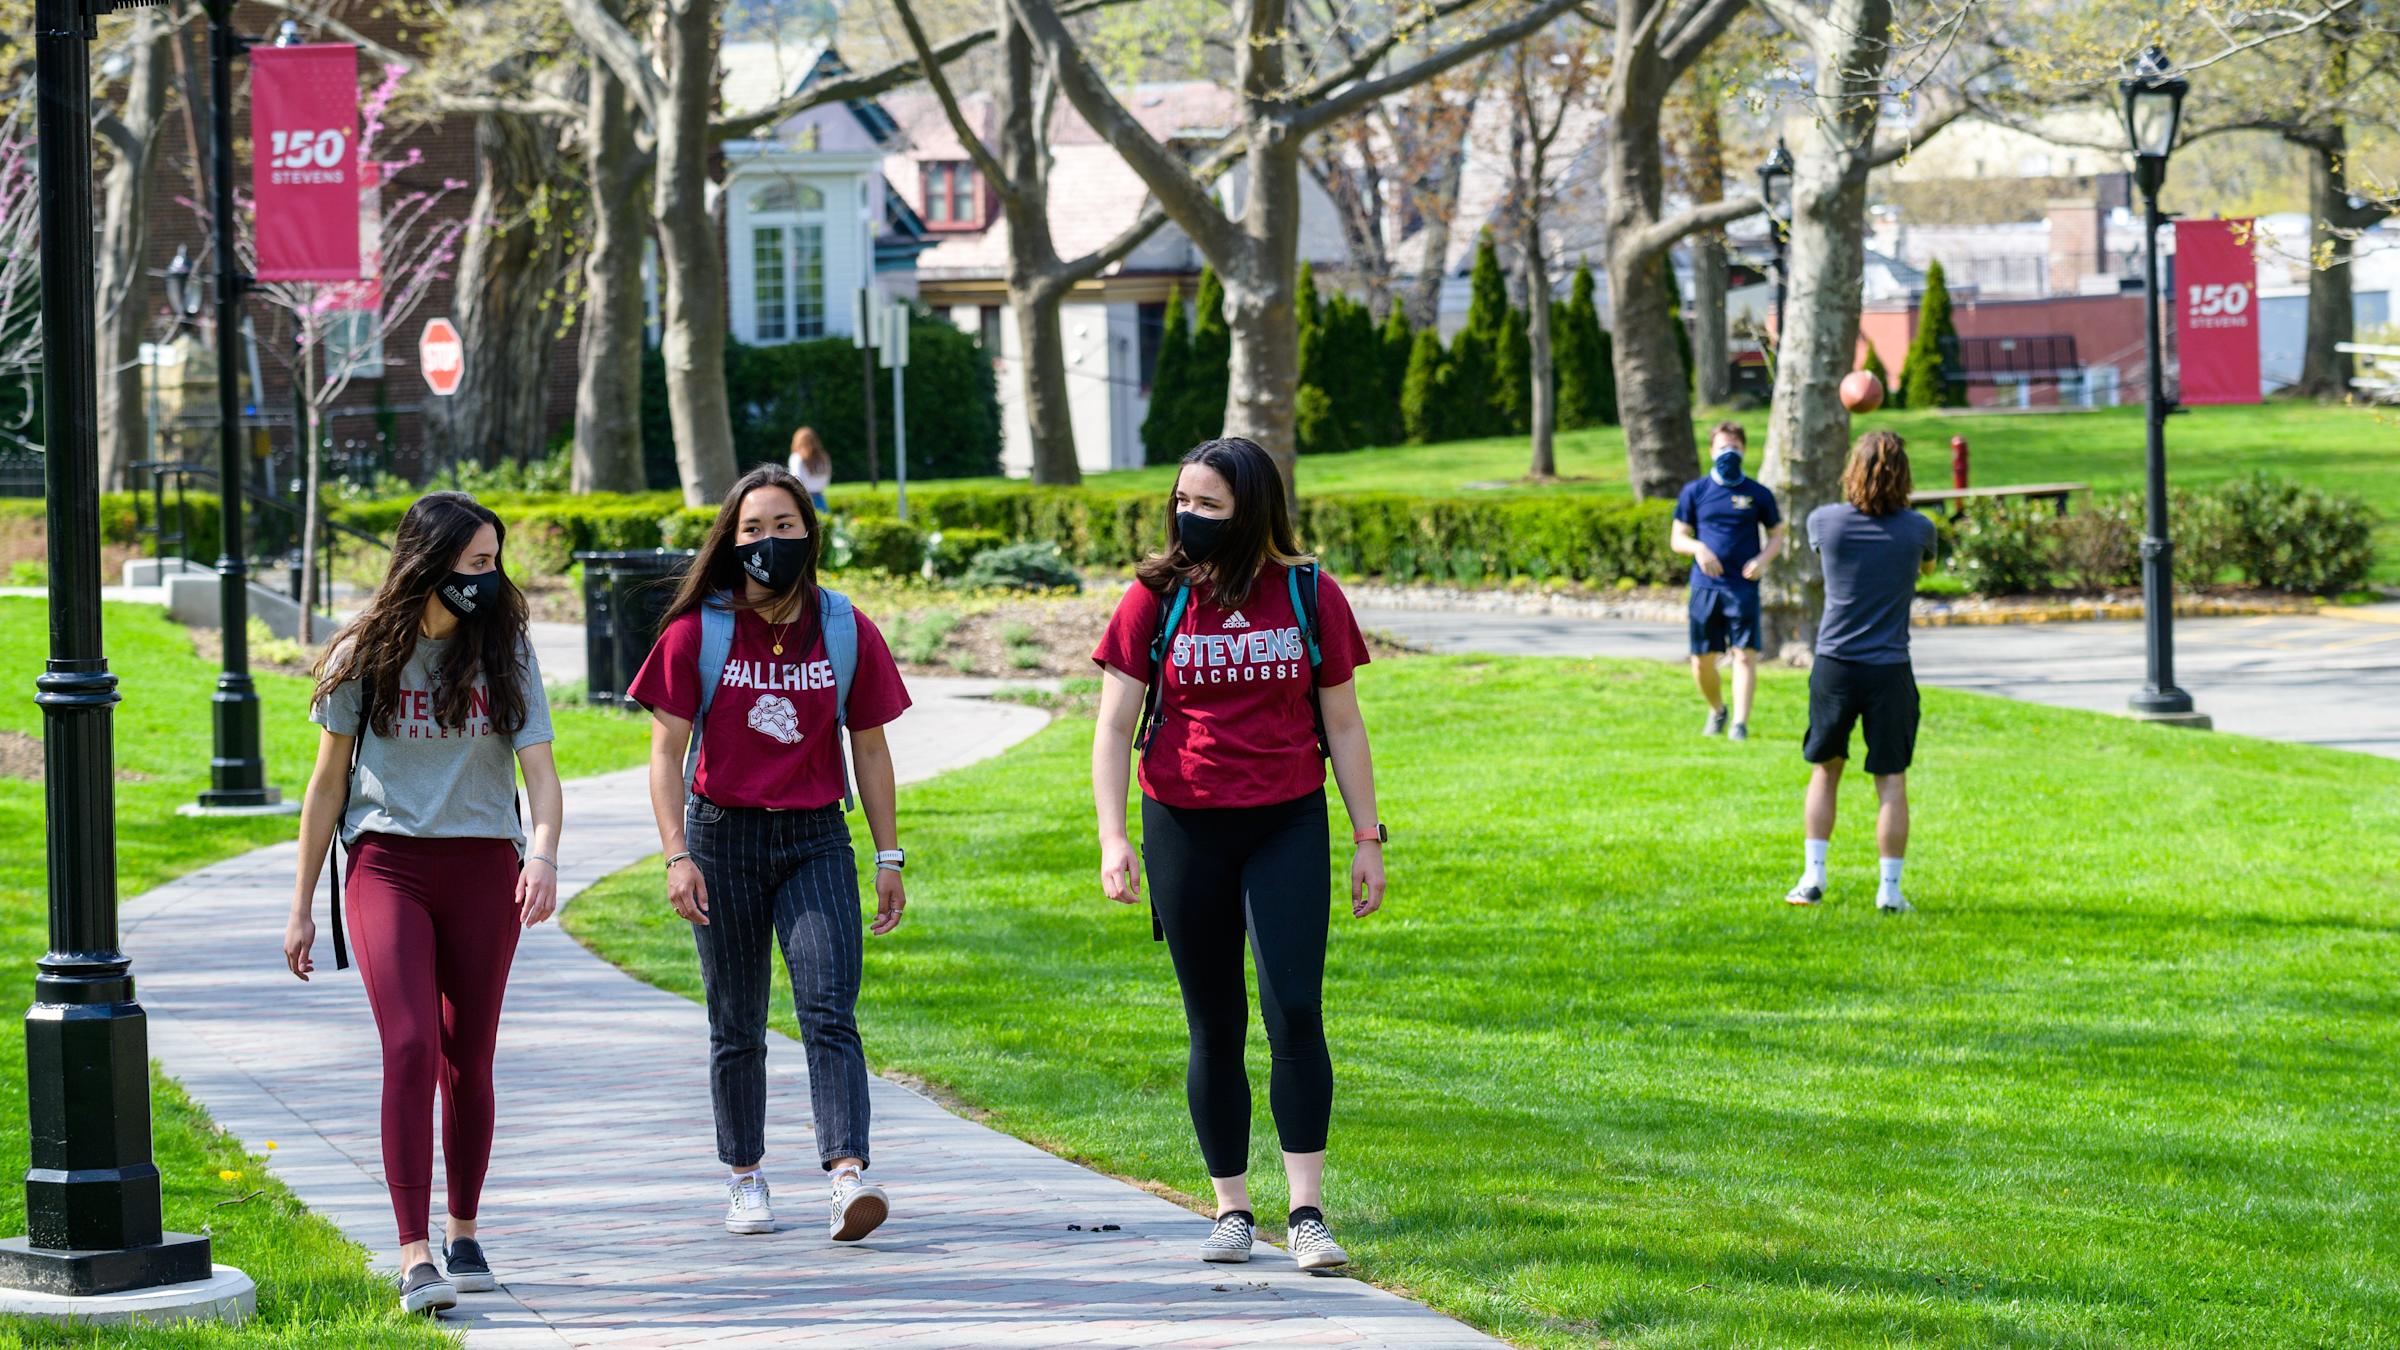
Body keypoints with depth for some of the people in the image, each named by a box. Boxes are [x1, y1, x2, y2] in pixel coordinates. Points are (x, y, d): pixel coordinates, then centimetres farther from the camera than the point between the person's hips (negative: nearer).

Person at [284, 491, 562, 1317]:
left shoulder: (506, 653, 3)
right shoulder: (366, 656, 2)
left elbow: (540, 772, -4)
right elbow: (328, 784, 8)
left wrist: (544, 854, -25)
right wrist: (301, 906, 8)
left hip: (483, 872, 2)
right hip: (388, 866, -2)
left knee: (468, 1062, 8)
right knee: (410, 1049, -16)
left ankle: (463, 1236, 26)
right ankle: (414, 1256, -18)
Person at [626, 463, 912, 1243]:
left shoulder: (847, 633, 3)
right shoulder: (696, 635, -2)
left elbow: (869, 748, 9)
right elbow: (667, 749, -2)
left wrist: (889, 857, 8)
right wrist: (677, 855, -12)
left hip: (816, 839, 0)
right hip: (724, 835, 0)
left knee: (830, 1010, -15)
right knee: (737, 1027, 8)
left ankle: (849, 1173, -26)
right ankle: (745, 1178, 21)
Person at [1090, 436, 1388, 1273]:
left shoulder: (1309, 597, 1)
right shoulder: (1156, 601, 0)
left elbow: (1343, 725, 7)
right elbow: (1114, 727, -1)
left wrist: (1367, 837, 6)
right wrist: (1113, 836, -12)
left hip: (1287, 826, -1)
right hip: (1186, 828, 1)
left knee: (1295, 1010, -12)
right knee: (1215, 1024, 6)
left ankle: (1307, 1214, -9)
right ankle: (1232, 1210, 16)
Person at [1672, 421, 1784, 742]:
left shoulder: (1758, 494, 6)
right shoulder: (1694, 492, 7)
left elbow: (1776, 535, 13)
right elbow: (1677, 538, 9)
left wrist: (1763, 559, -8)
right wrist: (1699, 548, -13)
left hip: (1743, 586, -2)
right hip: (1705, 586, 2)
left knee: (1745, 654, -14)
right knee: (1702, 659, 6)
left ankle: (1740, 724, -18)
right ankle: (1716, 710, 32)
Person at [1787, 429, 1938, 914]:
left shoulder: (1825, 521, -5)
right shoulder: (1917, 529, -5)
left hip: (1835, 664, 1)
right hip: (1889, 670, -1)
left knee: (1825, 769, 15)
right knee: (1892, 781, 4)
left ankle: (1813, 876, 12)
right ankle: (1889, 888, 4)